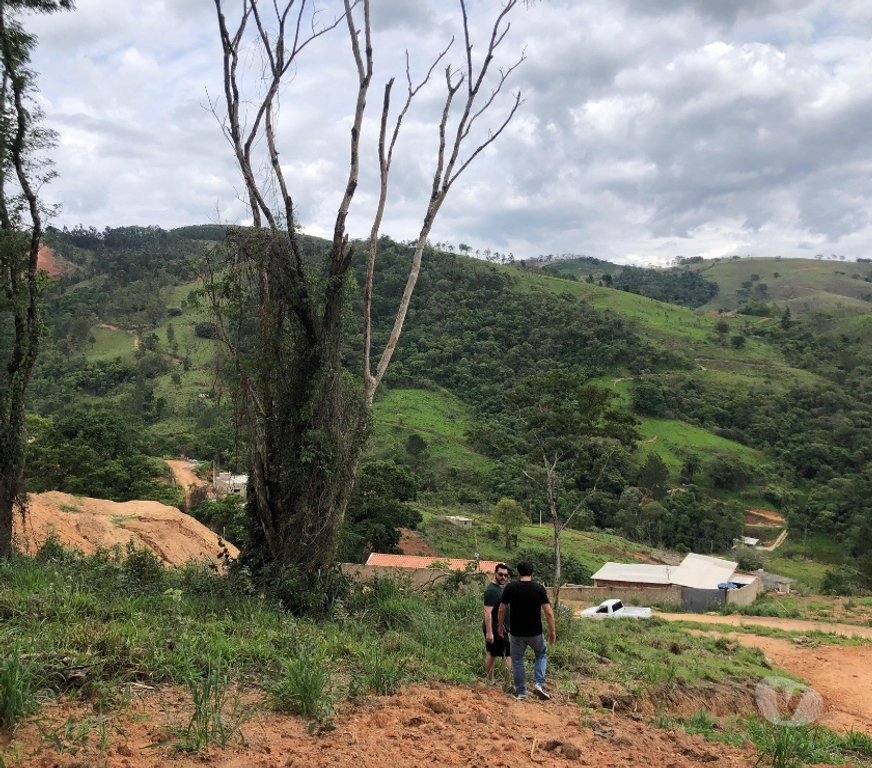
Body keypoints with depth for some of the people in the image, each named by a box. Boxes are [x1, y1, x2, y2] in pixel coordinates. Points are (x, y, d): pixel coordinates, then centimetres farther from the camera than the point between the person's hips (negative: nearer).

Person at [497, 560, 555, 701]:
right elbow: (548, 612, -10)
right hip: (535, 632, 0)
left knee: (517, 660, 15)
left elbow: (502, 610, -3)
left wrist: (500, 626, 12)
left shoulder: (510, 588, -7)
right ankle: (539, 684, 7)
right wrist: (552, 631, 0)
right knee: (542, 654, 23)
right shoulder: (539, 588, -8)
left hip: (517, 633, 0)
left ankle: (521, 693, 17)